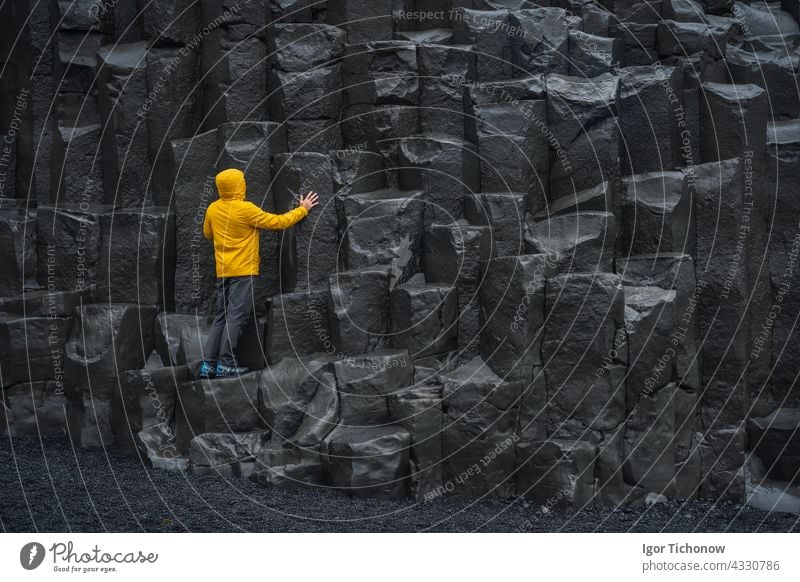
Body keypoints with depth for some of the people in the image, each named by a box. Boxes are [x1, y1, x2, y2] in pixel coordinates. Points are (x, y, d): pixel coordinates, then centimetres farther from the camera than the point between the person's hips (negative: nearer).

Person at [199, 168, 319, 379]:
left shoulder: (212, 209, 5)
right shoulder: (246, 209, -13)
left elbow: (207, 233, 22)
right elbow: (278, 222, -8)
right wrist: (303, 209, 3)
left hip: (223, 271, 7)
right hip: (243, 271, -7)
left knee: (221, 316, 11)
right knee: (236, 316, -5)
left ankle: (208, 364, 6)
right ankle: (225, 363, -7)